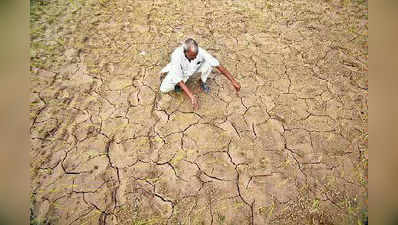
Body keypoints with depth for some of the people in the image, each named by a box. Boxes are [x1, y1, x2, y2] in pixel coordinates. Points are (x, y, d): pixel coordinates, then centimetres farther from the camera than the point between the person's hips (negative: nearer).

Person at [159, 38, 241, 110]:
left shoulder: (200, 51, -34)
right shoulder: (176, 55, -39)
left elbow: (217, 64, -31)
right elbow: (178, 79, -40)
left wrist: (233, 81, -33)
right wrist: (192, 97, -50)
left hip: (194, 68, 2)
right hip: (179, 71, -1)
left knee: (209, 63, -29)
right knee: (164, 89, -22)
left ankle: (202, 81, 0)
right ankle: (178, 83, 9)